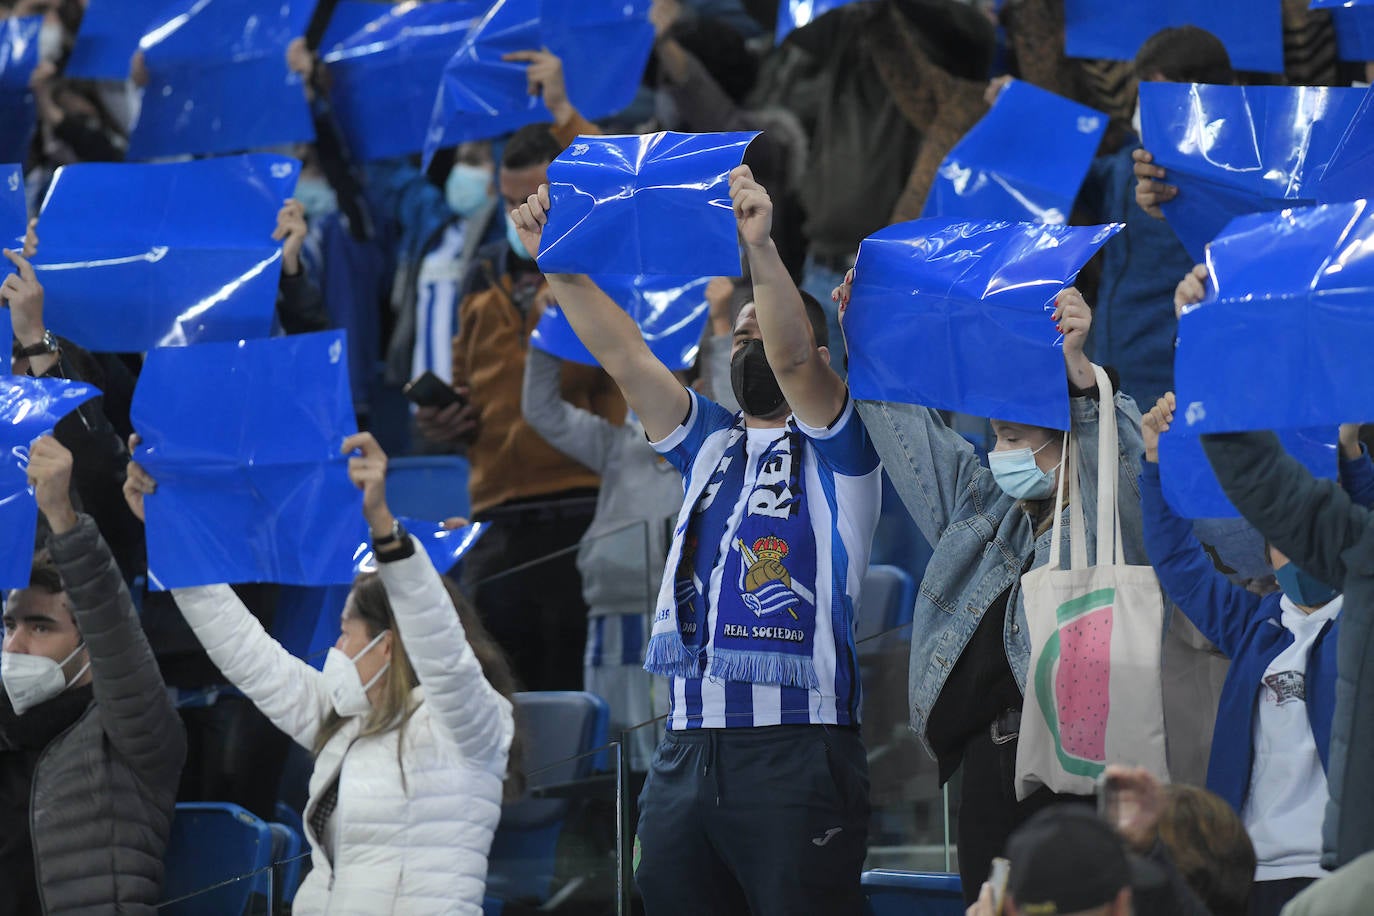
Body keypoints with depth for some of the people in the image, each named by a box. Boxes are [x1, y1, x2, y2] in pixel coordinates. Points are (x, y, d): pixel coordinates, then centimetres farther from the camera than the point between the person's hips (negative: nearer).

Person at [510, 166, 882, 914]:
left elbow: (792, 358, -14)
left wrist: (760, 248, -28)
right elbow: (623, 355, 13)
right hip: (686, 751, 6)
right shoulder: (709, 445, 23)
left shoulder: (833, 446, 5)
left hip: (796, 752, -6)